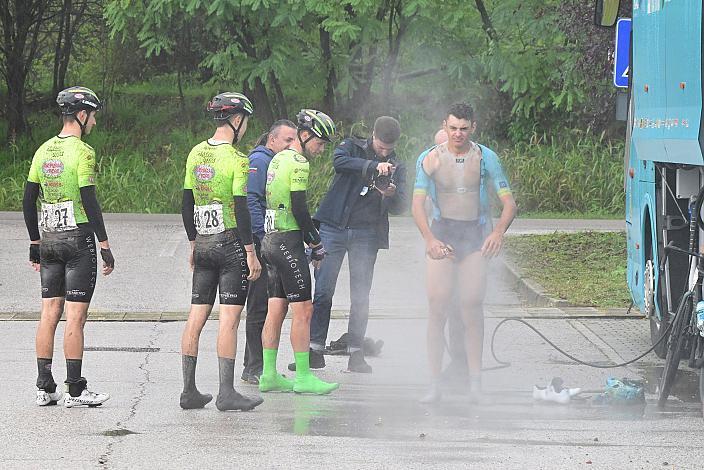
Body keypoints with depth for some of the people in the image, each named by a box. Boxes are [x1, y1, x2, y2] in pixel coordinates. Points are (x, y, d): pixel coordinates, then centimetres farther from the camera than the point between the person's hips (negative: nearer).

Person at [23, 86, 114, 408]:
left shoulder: (43, 150, 10)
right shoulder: (82, 152, -12)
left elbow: (28, 200, 13)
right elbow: (89, 202, -16)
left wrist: (35, 244, 20)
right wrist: (105, 247, -11)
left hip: (49, 241, 7)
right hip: (78, 240, -7)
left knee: (49, 314, 8)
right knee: (75, 317, -4)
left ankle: (44, 388, 8)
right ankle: (75, 390, -3)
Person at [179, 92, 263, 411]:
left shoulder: (196, 154, 8)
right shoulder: (237, 160, -12)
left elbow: (187, 205, 13)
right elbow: (240, 209, -15)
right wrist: (251, 253, -10)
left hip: (203, 245, 7)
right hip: (231, 244, -7)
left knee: (196, 318, 7)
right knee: (229, 319, -5)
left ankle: (189, 391, 9)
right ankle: (226, 393, -6)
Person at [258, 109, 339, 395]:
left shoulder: (278, 159, 17)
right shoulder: (298, 163, -13)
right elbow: (299, 210, -17)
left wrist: (309, 239, 18)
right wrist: (316, 244, -7)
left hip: (271, 240, 10)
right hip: (288, 242, -10)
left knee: (276, 310, 10)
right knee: (303, 310, -7)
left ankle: (269, 375, 11)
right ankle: (303, 377, -7)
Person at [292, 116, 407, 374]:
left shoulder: (396, 168, 9)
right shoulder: (353, 147, 3)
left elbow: (399, 207, 2)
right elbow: (339, 161, -20)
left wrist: (392, 194, -21)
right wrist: (374, 166, -32)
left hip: (366, 235, 2)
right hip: (333, 227, -2)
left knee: (360, 297, 1)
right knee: (322, 292, -4)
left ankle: (356, 354, 5)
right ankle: (315, 350, 0)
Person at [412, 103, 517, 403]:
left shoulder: (485, 158, -1)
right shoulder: (430, 159, -1)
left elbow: (509, 202, -2)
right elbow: (418, 204, -4)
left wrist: (499, 231, -23)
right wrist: (429, 238, -22)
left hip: (475, 236, 0)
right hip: (442, 234, 0)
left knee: (472, 308, -5)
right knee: (437, 308, -7)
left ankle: (475, 382, 2)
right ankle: (435, 384, -3)